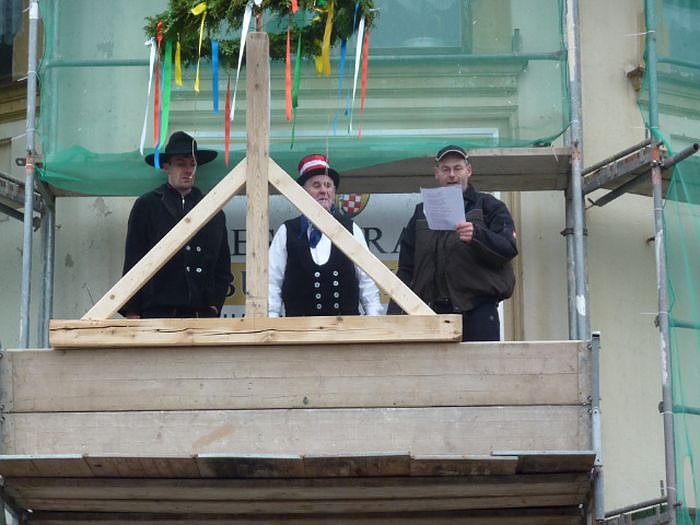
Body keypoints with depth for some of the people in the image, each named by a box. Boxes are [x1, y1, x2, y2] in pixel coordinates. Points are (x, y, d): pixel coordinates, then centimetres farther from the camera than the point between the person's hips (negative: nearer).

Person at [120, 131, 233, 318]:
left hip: (201, 312, 3)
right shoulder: (146, 206, 8)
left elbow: (223, 267, 19)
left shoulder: (214, 212, 17)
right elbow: (133, 262, 5)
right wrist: (132, 313, -1)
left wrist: (214, 305, 7)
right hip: (156, 312, -3)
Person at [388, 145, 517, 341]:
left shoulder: (489, 207, 10)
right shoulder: (422, 212, 19)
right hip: (432, 311, 3)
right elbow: (406, 268, 17)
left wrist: (477, 235, -23)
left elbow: (509, 249, -5)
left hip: (477, 311, -3)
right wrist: (394, 312, 5)